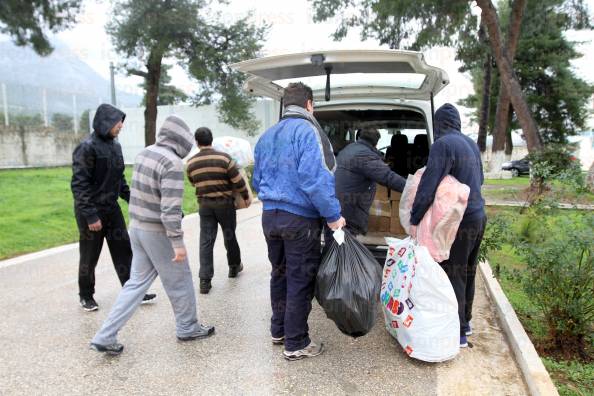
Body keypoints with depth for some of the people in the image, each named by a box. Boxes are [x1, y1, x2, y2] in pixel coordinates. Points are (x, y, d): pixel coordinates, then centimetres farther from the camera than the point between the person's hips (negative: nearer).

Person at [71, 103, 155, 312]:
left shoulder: (115, 145, 5)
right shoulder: (87, 147, -17)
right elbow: (79, 184, -20)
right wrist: (90, 215, -23)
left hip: (112, 209, 7)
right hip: (91, 212, -7)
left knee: (124, 251, 8)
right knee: (89, 257, 8)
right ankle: (86, 296, 27)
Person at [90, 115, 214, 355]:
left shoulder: (143, 154, 5)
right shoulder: (173, 163, -21)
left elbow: (143, 192, 12)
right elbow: (170, 208, -24)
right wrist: (178, 242, -20)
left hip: (137, 227, 8)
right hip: (158, 232, -8)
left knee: (137, 281, 16)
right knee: (179, 281, 11)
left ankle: (105, 336, 15)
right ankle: (188, 328, 29)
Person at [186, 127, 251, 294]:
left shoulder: (191, 163, -2)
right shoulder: (224, 158, -13)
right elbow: (238, 181, -10)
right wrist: (246, 196, 5)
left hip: (204, 205, 2)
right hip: (225, 203, -2)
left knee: (206, 240, 3)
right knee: (229, 236, 17)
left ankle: (205, 280, 0)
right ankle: (234, 266, 36)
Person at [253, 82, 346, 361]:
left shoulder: (267, 136, 14)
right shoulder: (307, 130, -12)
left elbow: (257, 180, 20)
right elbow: (316, 178, -22)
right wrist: (333, 215, -16)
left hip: (270, 217, 8)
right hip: (300, 219, -8)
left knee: (279, 275, 20)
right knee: (301, 281, 3)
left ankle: (278, 330, 33)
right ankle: (295, 344, 14)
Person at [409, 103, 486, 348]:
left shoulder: (443, 144, -16)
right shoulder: (470, 143, 11)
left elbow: (428, 185, -22)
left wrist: (415, 219, -16)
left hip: (460, 221, -9)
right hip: (478, 217, 9)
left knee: (453, 276, 1)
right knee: (467, 273, 19)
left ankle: (458, 334, 10)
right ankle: (465, 321, 34)